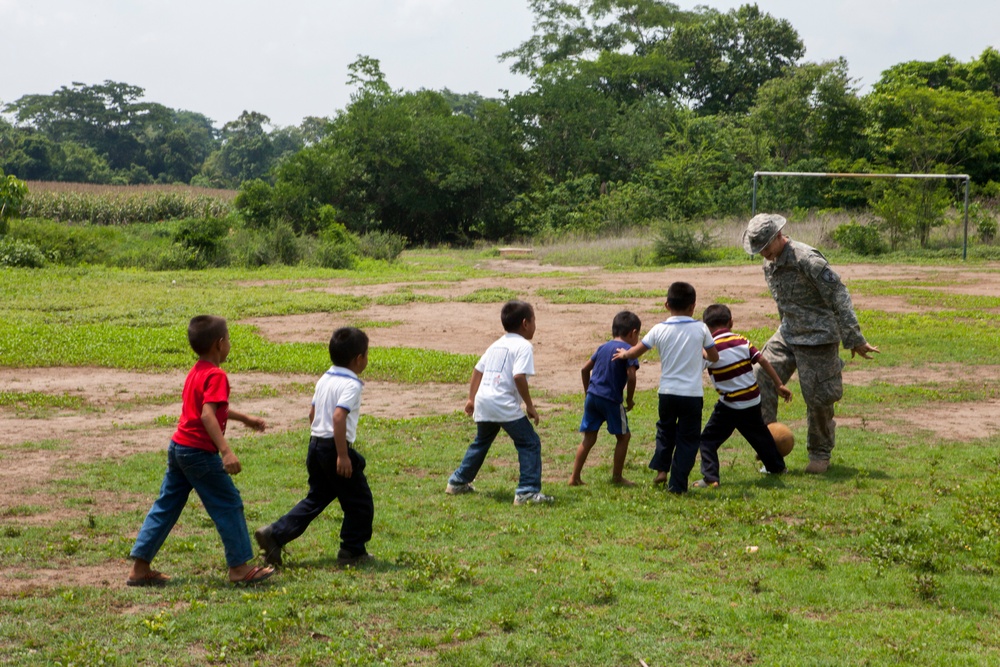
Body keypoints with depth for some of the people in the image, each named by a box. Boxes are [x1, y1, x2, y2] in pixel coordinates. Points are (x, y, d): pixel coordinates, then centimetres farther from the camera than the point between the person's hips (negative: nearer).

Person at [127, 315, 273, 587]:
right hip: (200, 452, -9)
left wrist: (245, 418, 37)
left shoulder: (196, 372, 16)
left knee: (166, 506, 12)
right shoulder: (216, 376, -14)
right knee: (228, 505, 1)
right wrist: (226, 451, -33)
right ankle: (240, 567, 6)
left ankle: (139, 568, 12)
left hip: (178, 449, 9)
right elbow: (207, 415, -26)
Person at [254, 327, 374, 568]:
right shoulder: (350, 385, -14)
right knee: (359, 502, 6)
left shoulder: (324, 380, 12)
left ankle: (274, 534, 8)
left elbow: (312, 413, 18)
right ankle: (352, 552, 12)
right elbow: (338, 417, -26)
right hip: (334, 448, -9)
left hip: (316, 445, 9)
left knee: (316, 498, 17)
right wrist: (343, 455, -25)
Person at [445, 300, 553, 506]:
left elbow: (477, 370, 23)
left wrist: (472, 398, 30)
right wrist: (530, 406, -12)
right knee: (530, 444, -4)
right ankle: (528, 492, -11)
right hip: (505, 406, -8)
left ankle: (458, 482, 38)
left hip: (482, 402, 8)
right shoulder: (523, 346, -5)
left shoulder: (496, 345, 20)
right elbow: (519, 377, -18)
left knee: (481, 443, 28)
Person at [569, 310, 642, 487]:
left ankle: (574, 477, 11)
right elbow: (631, 376, -17)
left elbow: (585, 369, 17)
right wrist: (629, 399, -4)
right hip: (611, 399, -6)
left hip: (592, 397, 6)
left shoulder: (603, 347, 15)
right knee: (623, 436, 11)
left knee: (589, 437, 12)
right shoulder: (628, 350, -5)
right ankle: (616, 477, 15)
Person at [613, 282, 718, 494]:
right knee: (687, 438, 7)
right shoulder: (700, 328, -4)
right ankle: (677, 484, 6)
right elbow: (714, 357, 6)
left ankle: (661, 468, 15)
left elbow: (635, 352, 3)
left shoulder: (659, 329, -3)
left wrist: (623, 354, 24)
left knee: (665, 430, 25)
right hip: (693, 394, -1)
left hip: (667, 392, 1)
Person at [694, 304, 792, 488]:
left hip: (729, 406, -6)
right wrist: (779, 384, 6)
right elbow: (763, 361, 1)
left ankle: (710, 477, -12)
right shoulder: (742, 341, 1)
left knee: (708, 439, 1)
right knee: (759, 434, 27)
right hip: (753, 401, 6)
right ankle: (776, 466, 43)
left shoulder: (710, 348, -13)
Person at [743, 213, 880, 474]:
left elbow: (839, 298, -20)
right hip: (787, 335, 8)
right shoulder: (769, 266, 7)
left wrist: (854, 339, -20)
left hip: (817, 337, -7)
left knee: (818, 398, 0)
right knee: (761, 379, -8)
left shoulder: (808, 259, -20)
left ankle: (820, 454, 18)